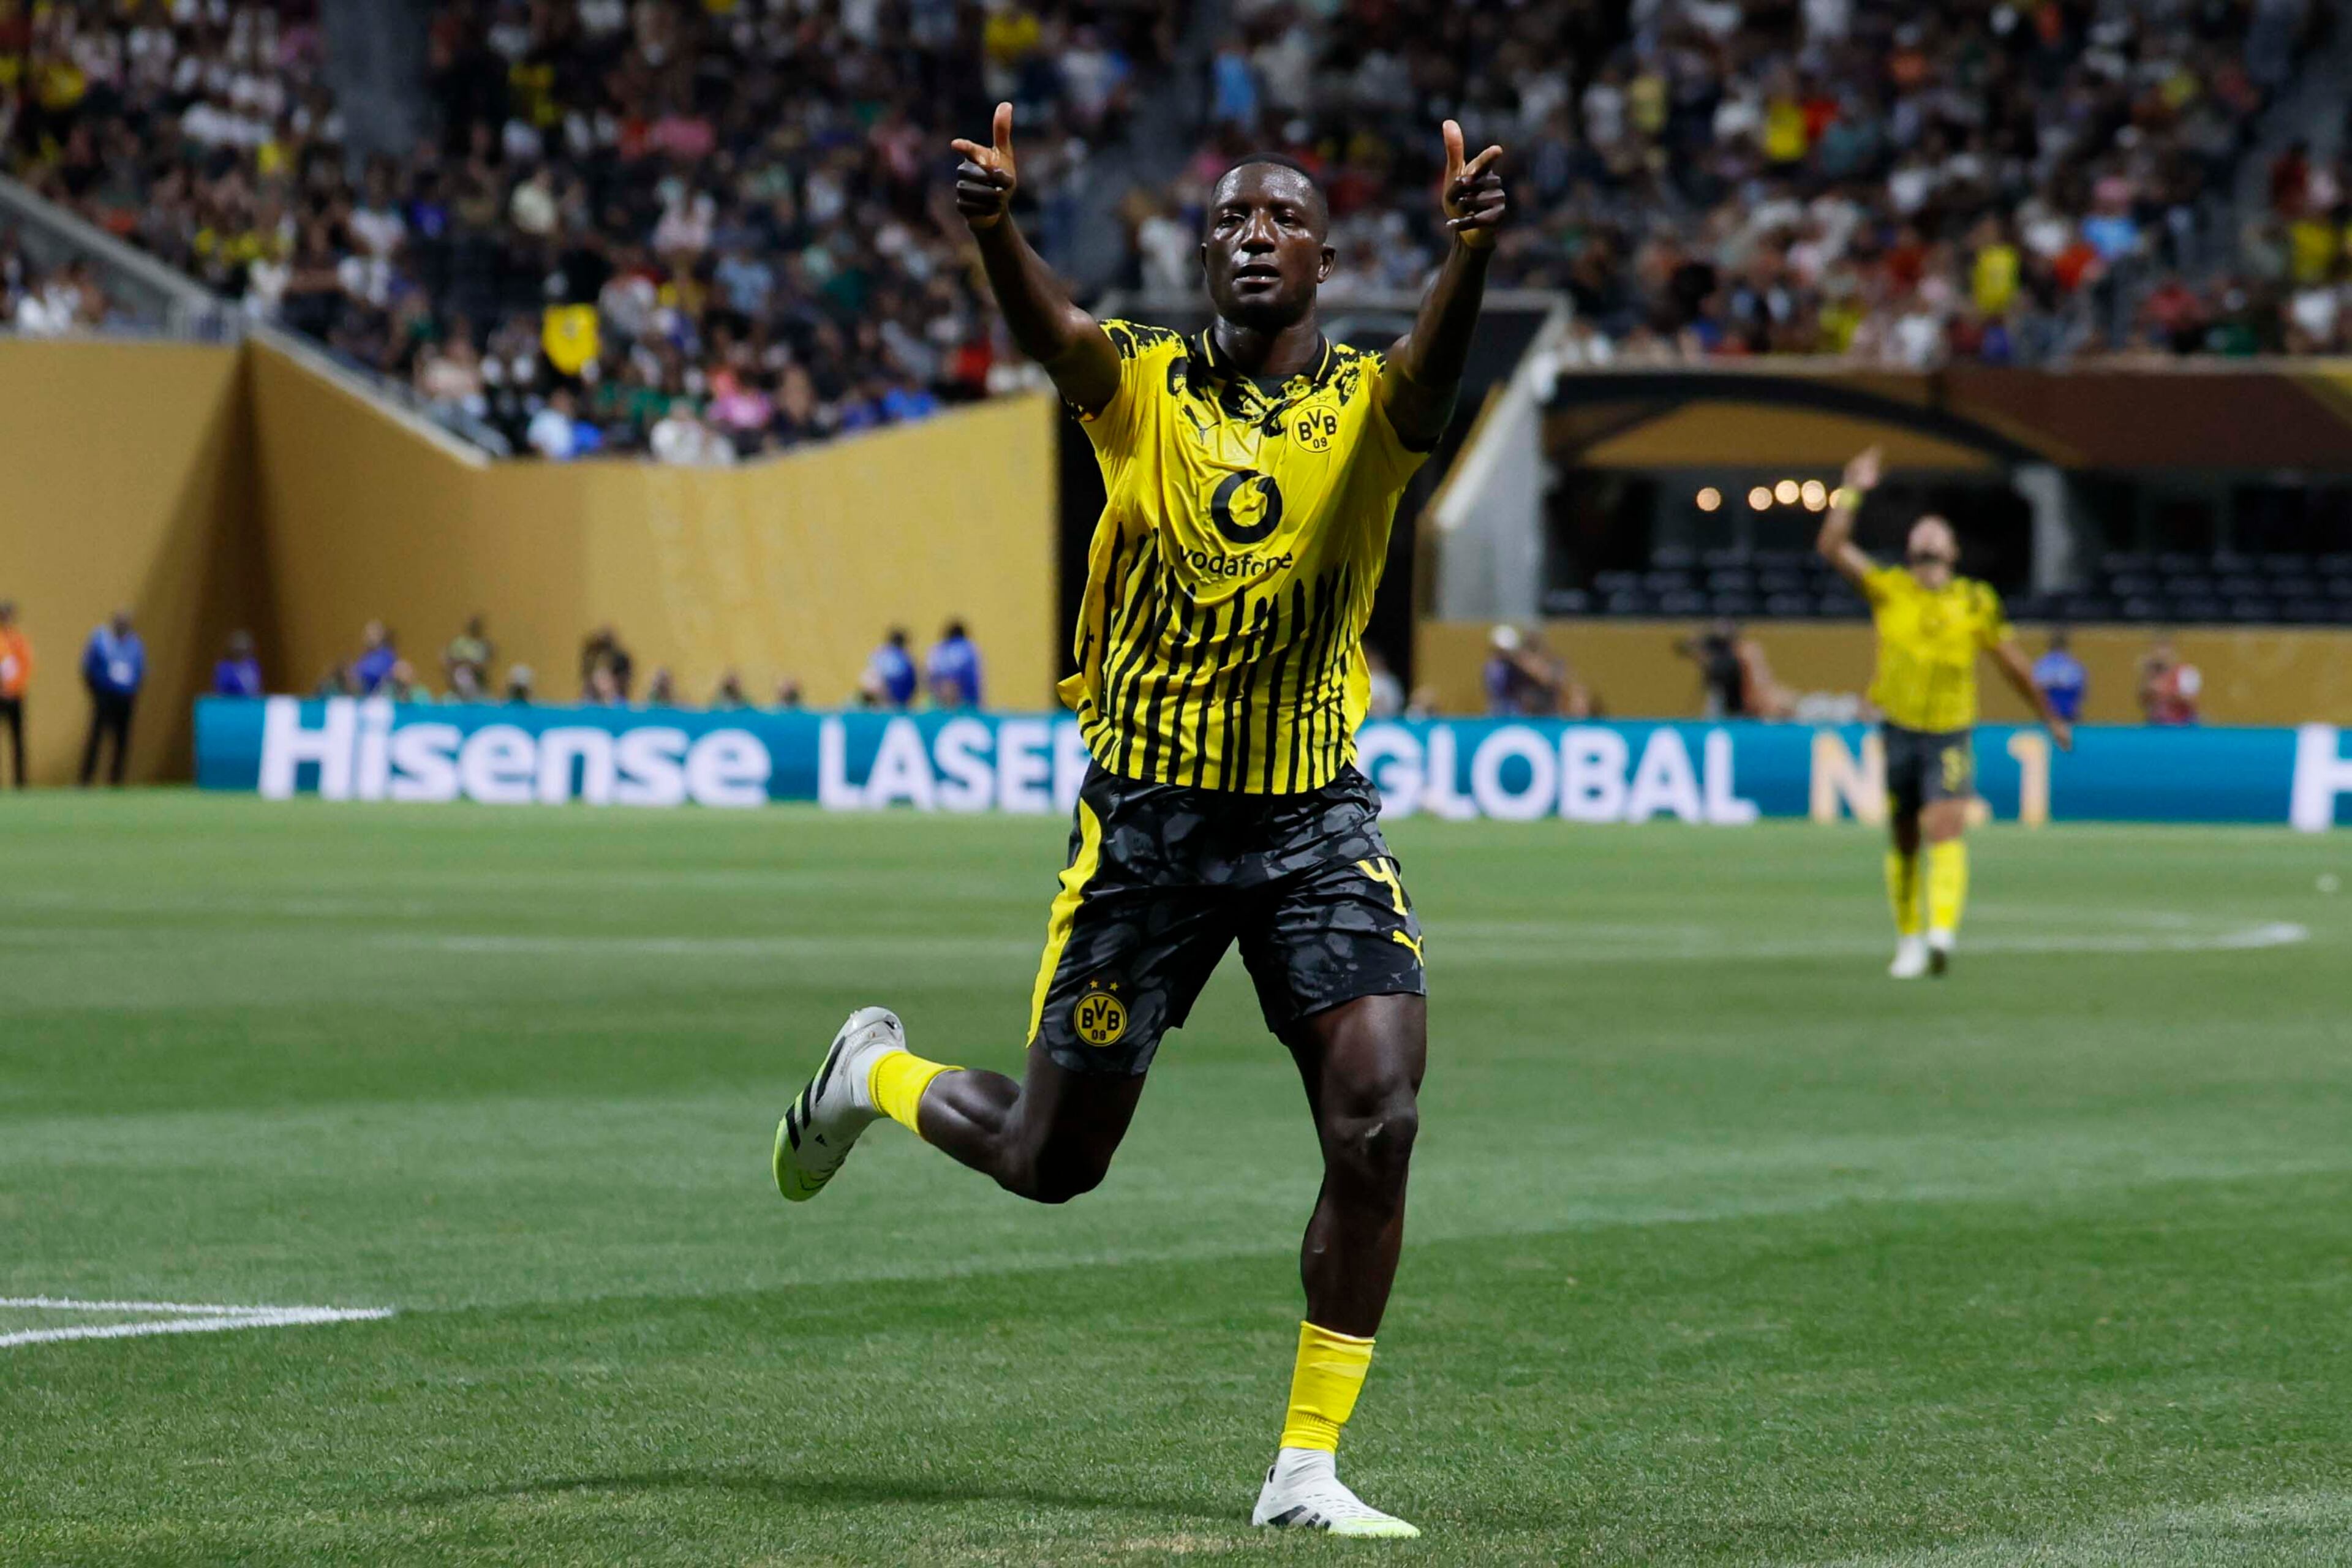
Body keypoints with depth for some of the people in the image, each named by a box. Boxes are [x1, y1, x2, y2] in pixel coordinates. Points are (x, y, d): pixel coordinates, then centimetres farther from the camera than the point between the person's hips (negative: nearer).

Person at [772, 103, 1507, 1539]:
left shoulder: (1370, 402, -4)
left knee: (1378, 1119, -17)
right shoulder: (1145, 384, -4)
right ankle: (879, 1075, 43)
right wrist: (995, 225, -49)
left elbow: (1437, 366, -28)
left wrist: (1471, 251, -52)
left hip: (1318, 817, 1)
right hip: (1148, 814, 0)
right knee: (1049, 1160, 8)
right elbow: (1050, 333, -26)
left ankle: (1309, 1468, -4)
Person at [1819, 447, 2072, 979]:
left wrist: (2051, 719, 21)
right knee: (1904, 841, 8)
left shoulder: (1976, 602, 3)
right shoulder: (1888, 590, 3)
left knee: (1945, 831, -19)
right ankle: (1908, 941, 21)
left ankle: (1943, 932, -32)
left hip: (1950, 735, -1)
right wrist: (1853, 492, -10)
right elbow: (1832, 547, -6)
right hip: (1899, 731, 2)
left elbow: (2012, 664, 14)